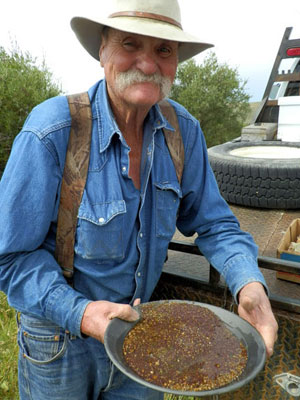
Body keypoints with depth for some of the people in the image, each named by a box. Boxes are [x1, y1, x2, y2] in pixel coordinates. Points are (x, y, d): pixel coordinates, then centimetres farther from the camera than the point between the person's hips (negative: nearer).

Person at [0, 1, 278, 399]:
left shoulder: (185, 131, -10)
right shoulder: (49, 133, -25)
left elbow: (212, 223, -3)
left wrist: (249, 283, -21)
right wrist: (80, 313, -33)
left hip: (140, 326, 4)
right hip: (60, 336, -3)